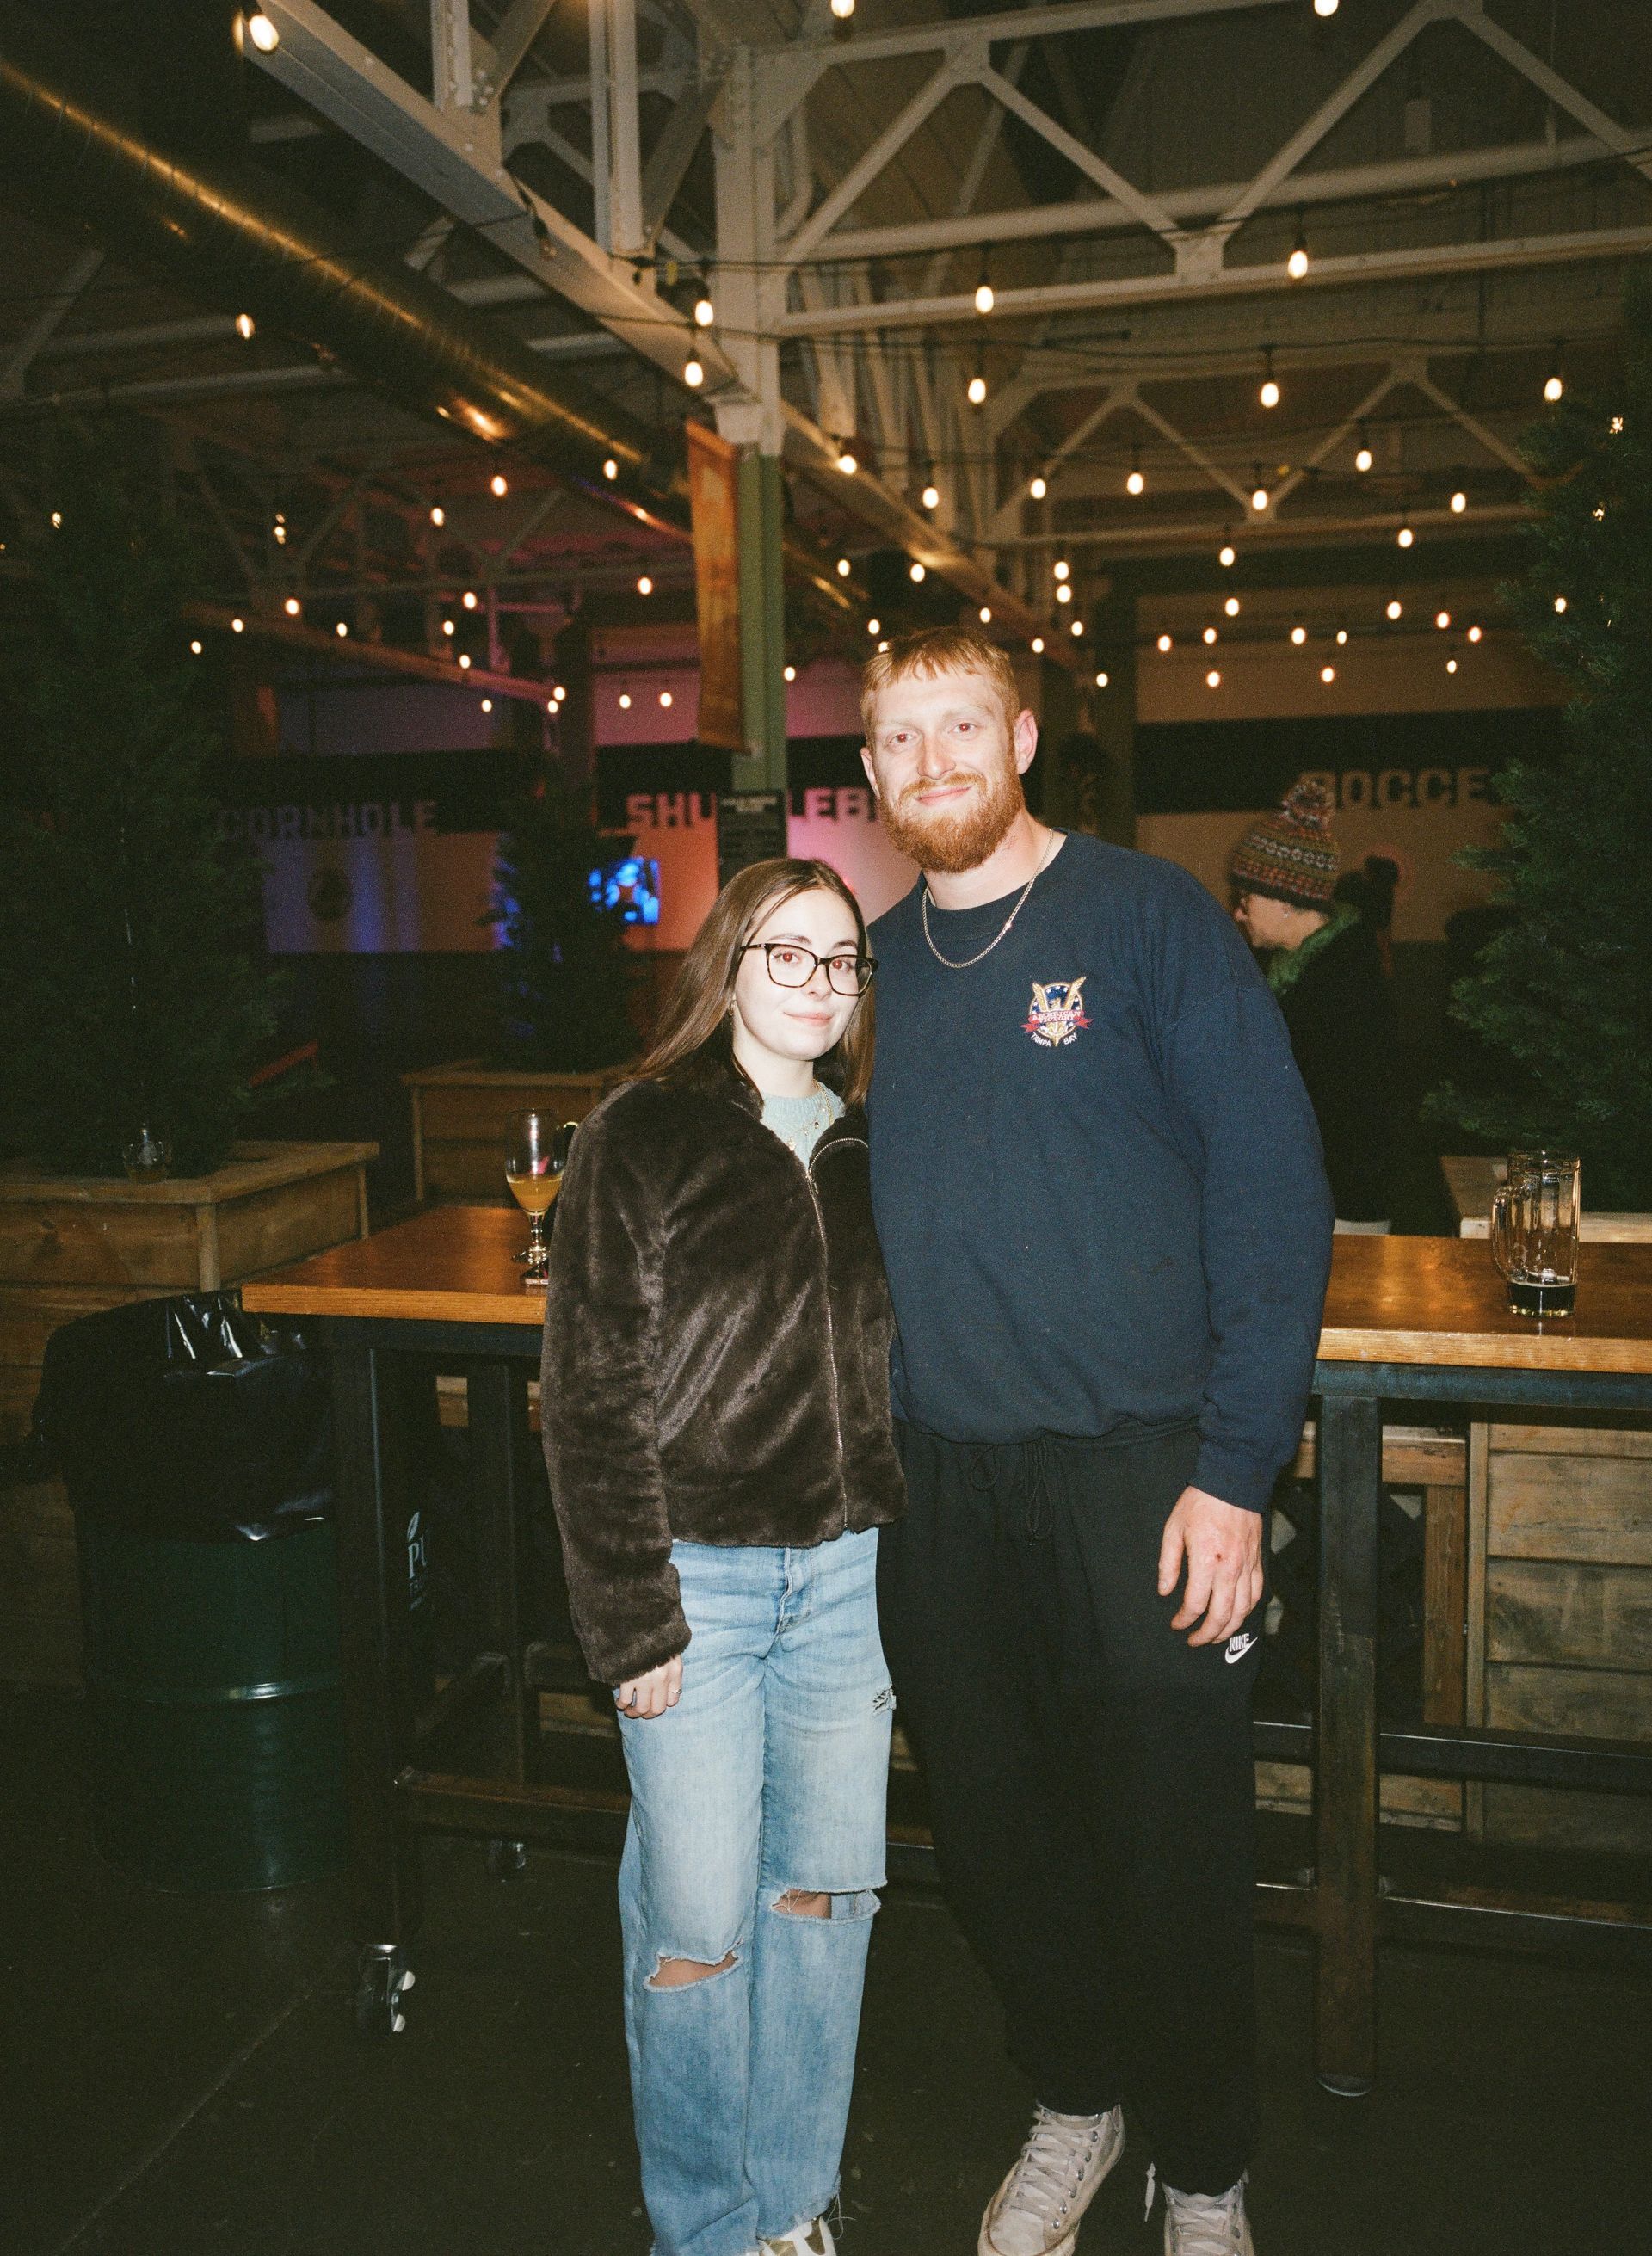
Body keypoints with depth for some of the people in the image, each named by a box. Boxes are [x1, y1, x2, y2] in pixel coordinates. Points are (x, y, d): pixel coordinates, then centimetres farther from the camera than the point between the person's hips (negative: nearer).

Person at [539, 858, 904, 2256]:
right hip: (699, 1569, -4)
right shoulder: (642, 1138, -6)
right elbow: (592, 1396, -8)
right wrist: (632, 1616, -11)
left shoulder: (866, 1146, 8)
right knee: (695, 1919, 2)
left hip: (846, 1570, 5)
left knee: (828, 1889, 13)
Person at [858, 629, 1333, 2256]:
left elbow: (1273, 1194, -9)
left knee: (1169, 1844, 7)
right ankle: (1072, 2102, 42)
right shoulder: (877, 965, 8)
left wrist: (1236, 1466, -15)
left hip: (1137, 1468, -4)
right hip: (935, 1479, 4)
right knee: (990, 1827, 16)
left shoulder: (1150, 918, -6)